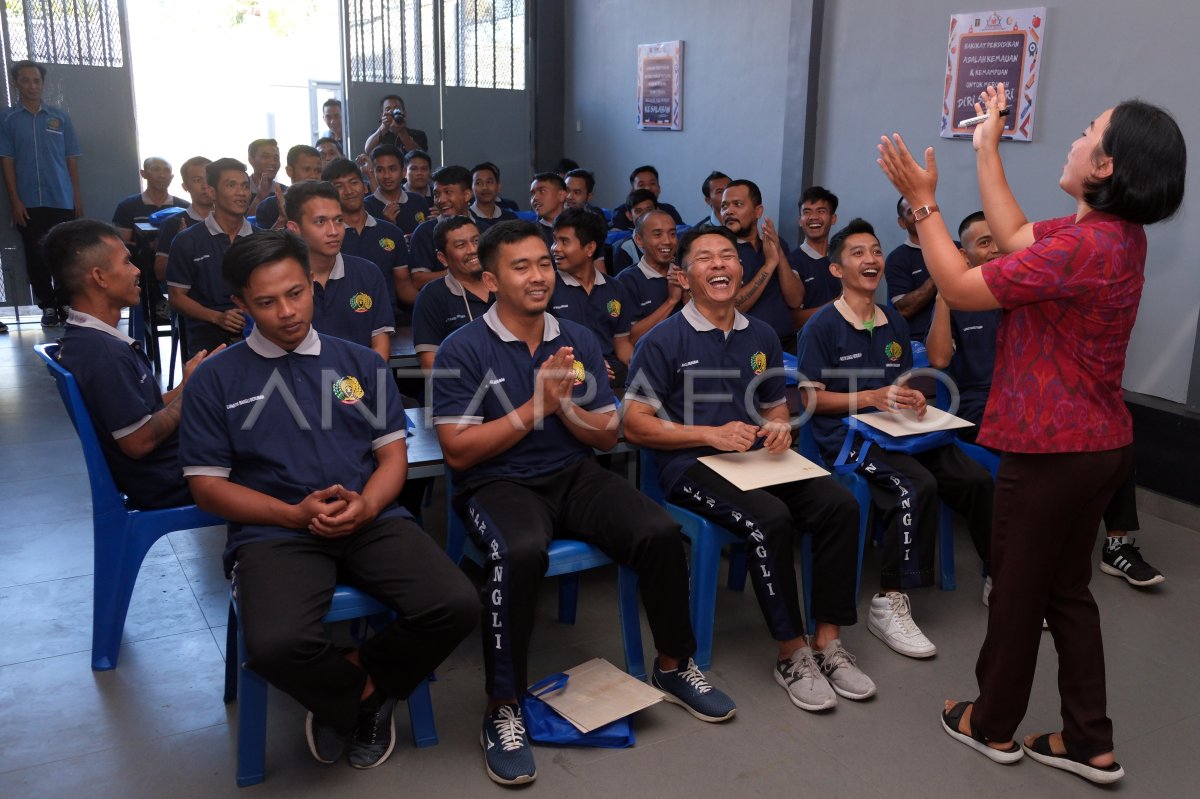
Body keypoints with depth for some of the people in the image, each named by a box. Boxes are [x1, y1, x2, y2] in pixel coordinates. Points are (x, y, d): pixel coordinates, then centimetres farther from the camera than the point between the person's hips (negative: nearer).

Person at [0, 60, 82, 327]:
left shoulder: (60, 117, 8)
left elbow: (72, 159, 8)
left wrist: (77, 195, 3)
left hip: (62, 200, 1)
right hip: (29, 203, -1)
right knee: (36, 256, 2)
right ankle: (48, 306, 12)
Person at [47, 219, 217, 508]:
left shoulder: (82, 340, 6)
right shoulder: (104, 352, -26)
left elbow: (148, 410, 7)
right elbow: (139, 442, -25)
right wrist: (187, 389, -14)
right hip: (168, 484, -9)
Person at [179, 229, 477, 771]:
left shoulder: (360, 362, 13)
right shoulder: (216, 378, 6)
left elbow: (393, 454, 10)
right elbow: (207, 485, 3)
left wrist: (365, 506, -12)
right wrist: (295, 514, -12)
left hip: (370, 520, 3)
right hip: (274, 531, -2)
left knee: (456, 605, -21)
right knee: (276, 645, -32)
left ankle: (348, 695, 7)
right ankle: (365, 696, 4)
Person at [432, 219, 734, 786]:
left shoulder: (579, 340, 7)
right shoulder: (463, 349, -6)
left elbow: (607, 436, 8)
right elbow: (458, 452, -12)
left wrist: (565, 405, -13)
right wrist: (536, 407, -17)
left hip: (574, 475, 4)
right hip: (497, 482, -4)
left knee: (660, 532, -18)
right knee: (522, 553, -37)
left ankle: (674, 666, 7)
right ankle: (503, 710, -18)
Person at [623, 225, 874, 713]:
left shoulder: (762, 337, 15)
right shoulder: (663, 340, -3)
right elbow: (634, 425, -8)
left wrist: (780, 429, -1)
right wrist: (711, 434, -17)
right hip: (691, 466, -5)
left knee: (840, 505, -19)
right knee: (770, 519, -32)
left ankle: (828, 641, -8)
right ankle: (792, 654, -15)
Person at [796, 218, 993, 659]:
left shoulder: (895, 322, 17)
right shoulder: (822, 326, -4)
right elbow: (812, 398, -7)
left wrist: (914, 399, -1)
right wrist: (872, 397, -18)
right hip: (846, 435, -6)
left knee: (977, 479, -14)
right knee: (917, 486, -32)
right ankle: (889, 604, -24)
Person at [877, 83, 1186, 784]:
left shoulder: (1080, 246, -25)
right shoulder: (1118, 233, 5)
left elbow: (962, 289, -18)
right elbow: (1015, 237, 16)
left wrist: (923, 201, -10)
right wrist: (987, 148, 20)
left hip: (1051, 450, -9)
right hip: (1099, 443, 9)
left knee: (1018, 592, 9)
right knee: (1068, 591, 18)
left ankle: (994, 726, 28)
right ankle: (1091, 744, 27)